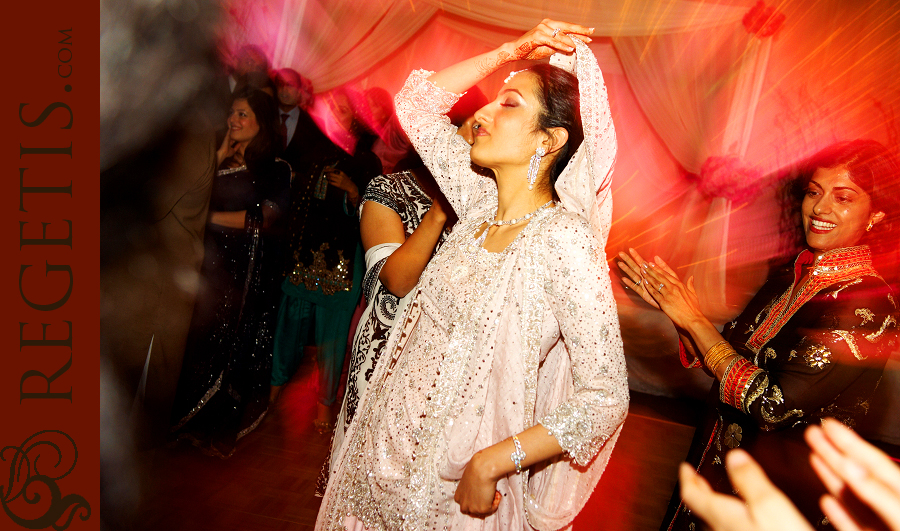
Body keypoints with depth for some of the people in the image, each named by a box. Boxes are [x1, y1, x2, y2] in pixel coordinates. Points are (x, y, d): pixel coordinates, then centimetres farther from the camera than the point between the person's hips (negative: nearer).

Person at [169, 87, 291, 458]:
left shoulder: (276, 169, -2)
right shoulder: (218, 161, 13)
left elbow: (265, 219, -11)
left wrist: (211, 216, -7)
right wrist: (220, 154, 0)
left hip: (248, 269, -4)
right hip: (211, 261, 4)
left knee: (232, 344, 4)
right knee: (199, 339, 5)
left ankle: (220, 430, 19)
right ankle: (189, 422, 24)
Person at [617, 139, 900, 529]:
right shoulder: (788, 280, 2)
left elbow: (774, 404, -26)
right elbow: (726, 362, 5)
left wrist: (694, 320, -21)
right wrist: (674, 309, -7)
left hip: (777, 495, -6)